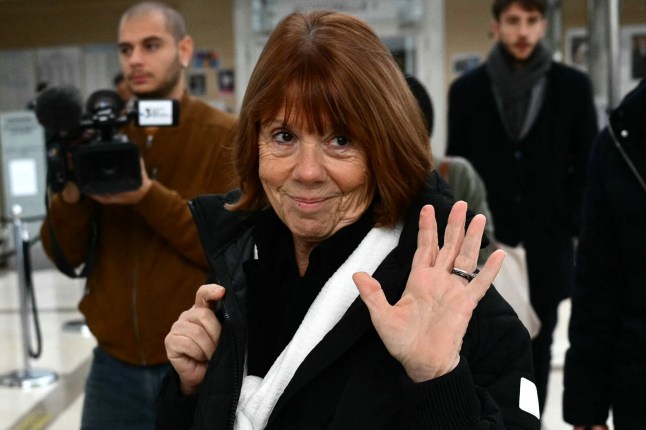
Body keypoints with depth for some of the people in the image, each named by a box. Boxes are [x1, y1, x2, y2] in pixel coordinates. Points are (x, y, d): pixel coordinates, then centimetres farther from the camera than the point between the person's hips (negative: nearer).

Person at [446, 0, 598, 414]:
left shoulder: (573, 85, 3)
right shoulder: (467, 89, 4)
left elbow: (589, 164, 6)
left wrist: (577, 226, -1)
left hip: (547, 244, 0)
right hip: (485, 245, 0)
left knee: (537, 351, 9)